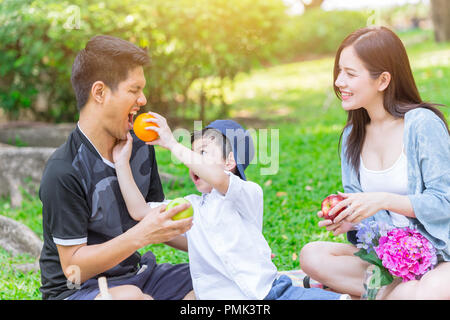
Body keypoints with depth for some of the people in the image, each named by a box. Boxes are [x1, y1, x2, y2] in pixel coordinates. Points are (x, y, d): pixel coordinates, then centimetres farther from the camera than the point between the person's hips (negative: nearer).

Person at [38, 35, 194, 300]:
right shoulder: (64, 171, -20)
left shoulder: (140, 147, 4)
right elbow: (73, 266, -19)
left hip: (134, 273, 7)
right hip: (76, 289, -7)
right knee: (129, 296, -39)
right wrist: (141, 235, -29)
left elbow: (157, 222, 9)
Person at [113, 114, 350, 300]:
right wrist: (123, 163, 9)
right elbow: (140, 211, 11)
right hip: (221, 295, 3)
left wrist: (172, 144, -17)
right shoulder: (190, 207, 16)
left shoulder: (249, 194, -1)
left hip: (267, 287, -3)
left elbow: (216, 177, -23)